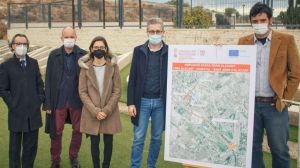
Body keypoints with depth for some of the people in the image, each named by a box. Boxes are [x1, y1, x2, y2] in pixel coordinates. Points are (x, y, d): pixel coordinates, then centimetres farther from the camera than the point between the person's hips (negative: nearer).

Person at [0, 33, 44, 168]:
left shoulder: (33, 63, 9)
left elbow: (40, 84, 12)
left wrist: (40, 100, 3)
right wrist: (12, 104, -7)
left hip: (34, 112, 3)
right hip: (16, 113, -3)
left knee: (31, 146, 11)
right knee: (15, 146, 9)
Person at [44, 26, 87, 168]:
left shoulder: (83, 55, -3)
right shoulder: (54, 55, 0)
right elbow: (48, 80, 0)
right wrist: (48, 103, -3)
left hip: (77, 100, 0)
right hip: (58, 100, 0)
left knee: (78, 130, 12)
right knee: (56, 132, 8)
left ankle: (73, 156, 34)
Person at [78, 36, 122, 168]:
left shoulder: (113, 66, -2)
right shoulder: (85, 68, -2)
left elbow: (117, 91, -3)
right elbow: (82, 92, -4)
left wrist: (107, 110, -12)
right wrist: (95, 111, -13)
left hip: (110, 112, 0)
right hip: (92, 113, 0)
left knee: (108, 141, 8)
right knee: (94, 142, 8)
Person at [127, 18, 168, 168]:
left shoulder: (170, 52, -1)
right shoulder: (139, 51, 0)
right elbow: (132, 79, 0)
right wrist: (130, 102, -5)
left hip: (161, 102, 0)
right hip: (142, 101, 0)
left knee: (157, 138, 12)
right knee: (138, 138, 5)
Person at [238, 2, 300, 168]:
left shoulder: (286, 40, -1)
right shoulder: (243, 41, 6)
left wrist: (285, 99, -3)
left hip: (275, 105, -2)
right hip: (250, 104, 2)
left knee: (279, 149, 6)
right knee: (253, 146, 10)